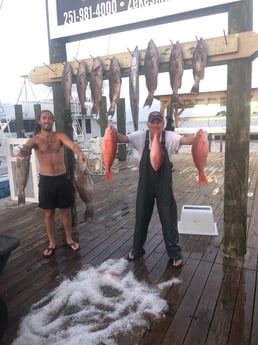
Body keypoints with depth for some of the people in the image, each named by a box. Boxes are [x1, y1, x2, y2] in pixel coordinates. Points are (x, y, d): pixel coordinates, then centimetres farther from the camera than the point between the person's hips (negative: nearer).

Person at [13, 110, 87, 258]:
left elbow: (72, 144, -24)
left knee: (66, 211, 11)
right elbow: (25, 148, -23)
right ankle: (52, 243, 28)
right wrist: (20, 150, -49)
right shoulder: (35, 139, -3)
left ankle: (69, 239, 31)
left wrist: (80, 153, -47)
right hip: (46, 180, 0)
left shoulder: (60, 136, -4)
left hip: (62, 178, 0)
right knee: (49, 213, 10)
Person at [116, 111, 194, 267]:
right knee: (142, 215, 14)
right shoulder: (141, 136, -4)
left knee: (169, 217, 6)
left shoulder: (169, 136, -8)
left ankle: (175, 253, 24)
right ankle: (137, 248, 35)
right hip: (145, 182, 2)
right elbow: (124, 138, -15)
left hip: (164, 183, -1)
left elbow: (184, 140, -23)